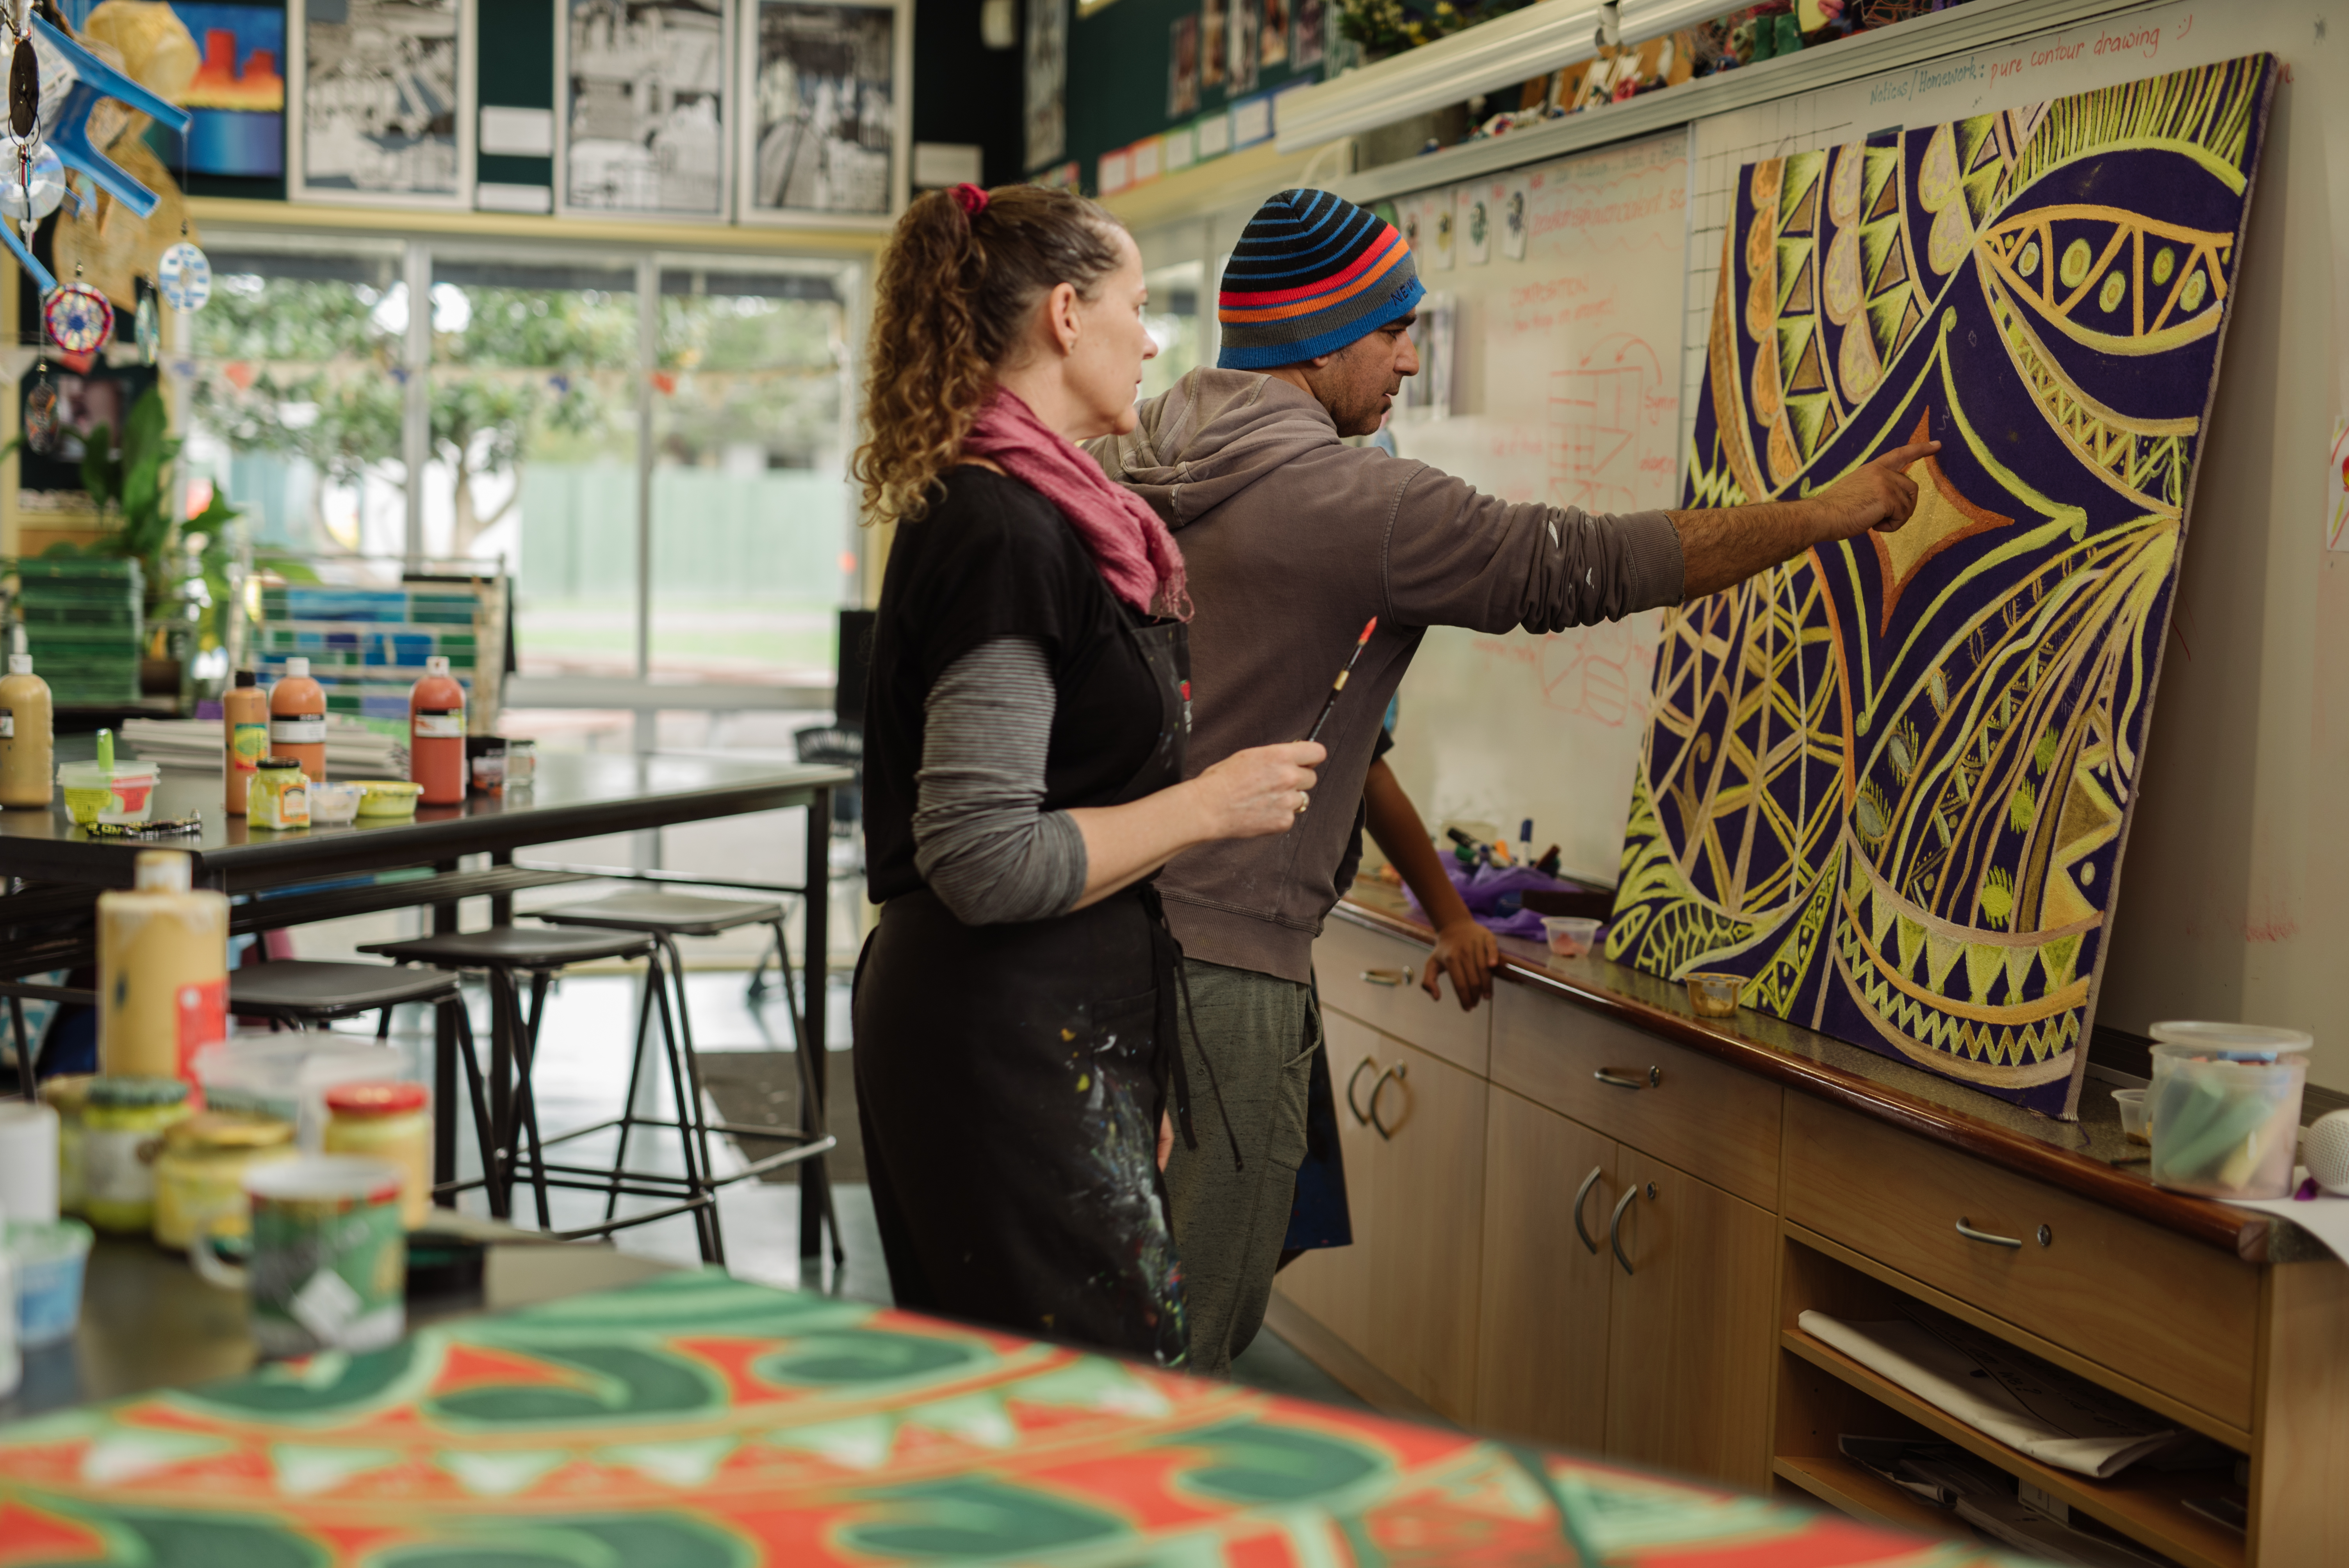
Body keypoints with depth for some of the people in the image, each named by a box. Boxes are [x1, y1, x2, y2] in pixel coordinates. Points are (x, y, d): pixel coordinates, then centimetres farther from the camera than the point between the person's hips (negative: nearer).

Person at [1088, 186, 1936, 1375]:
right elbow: (1592, 566, -9)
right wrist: (1829, 513, 1)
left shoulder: (1115, 460, 11)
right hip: (1221, 960, -8)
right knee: (1182, 1361, 0)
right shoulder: (1353, 500, -12)